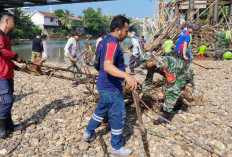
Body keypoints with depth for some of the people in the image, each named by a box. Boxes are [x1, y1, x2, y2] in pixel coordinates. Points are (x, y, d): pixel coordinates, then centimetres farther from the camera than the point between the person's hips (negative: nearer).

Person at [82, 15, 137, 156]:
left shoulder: (104, 41, 8)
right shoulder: (112, 44, -24)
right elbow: (108, 66, -40)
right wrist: (127, 76, -54)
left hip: (105, 85, 10)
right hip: (112, 87, -10)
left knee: (102, 109, 27)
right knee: (118, 116, 5)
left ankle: (89, 133, 42)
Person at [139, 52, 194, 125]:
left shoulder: (165, 63, -37)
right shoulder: (151, 66, -11)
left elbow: (171, 80, -31)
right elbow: (148, 80, 0)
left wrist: (163, 93, -24)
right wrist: (142, 93, -1)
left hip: (184, 73, -8)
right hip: (176, 74, 8)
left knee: (171, 92, -20)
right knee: (166, 90, 4)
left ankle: (167, 115, -14)